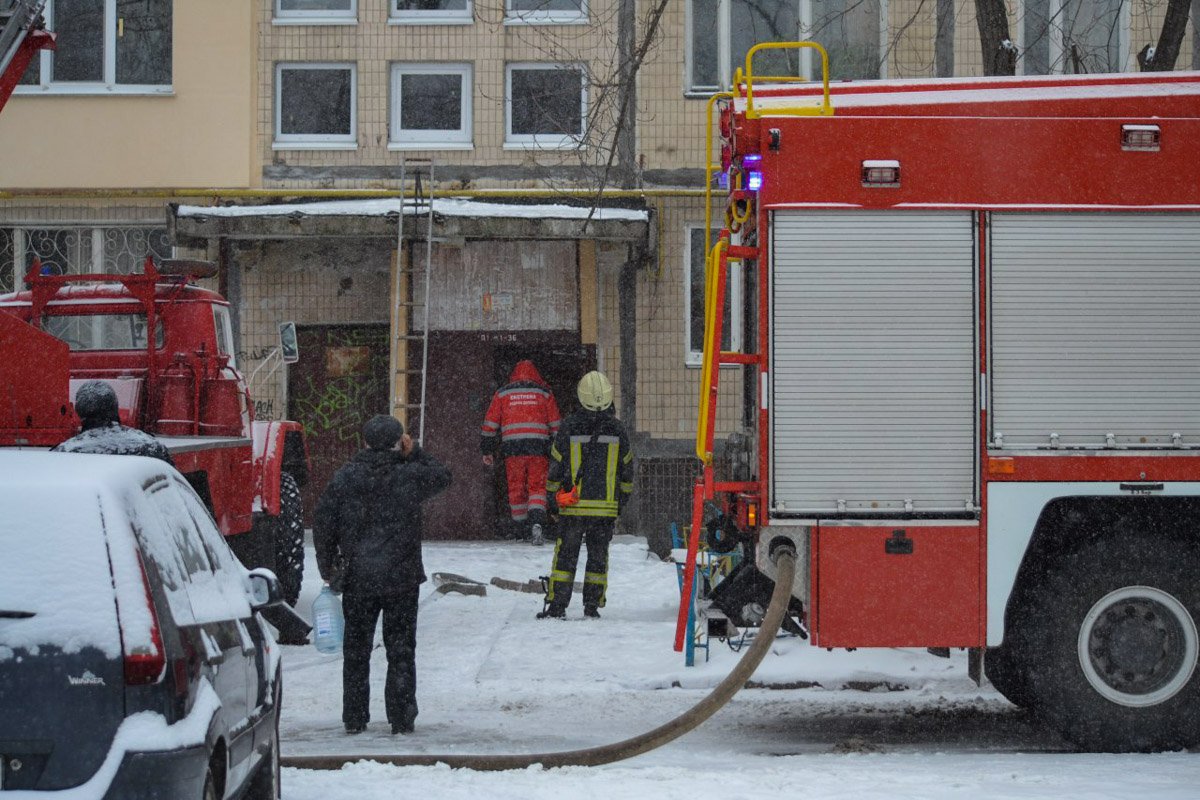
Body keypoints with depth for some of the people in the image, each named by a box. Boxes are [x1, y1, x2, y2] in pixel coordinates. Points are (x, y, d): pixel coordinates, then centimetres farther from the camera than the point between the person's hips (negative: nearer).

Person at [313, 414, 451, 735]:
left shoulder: (344, 478, -3)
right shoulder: (410, 476, -8)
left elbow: (323, 525, -1)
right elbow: (442, 476, 13)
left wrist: (327, 569, 10)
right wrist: (414, 452, 12)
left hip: (357, 579, 1)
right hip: (402, 579, -1)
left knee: (356, 650, 11)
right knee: (401, 651, 7)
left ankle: (354, 718, 12)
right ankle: (401, 718, 5)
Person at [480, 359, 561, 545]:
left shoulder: (502, 394, 12)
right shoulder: (544, 393, 10)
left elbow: (490, 423, 11)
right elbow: (555, 424, 9)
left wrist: (487, 450, 17)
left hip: (512, 448, 1)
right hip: (539, 448, -1)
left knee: (516, 489, 11)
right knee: (537, 487, 0)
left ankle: (519, 528, 17)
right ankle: (536, 522, -21)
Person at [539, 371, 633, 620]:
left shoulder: (569, 427, -6)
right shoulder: (617, 429, -1)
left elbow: (556, 464, -1)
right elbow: (627, 467, 8)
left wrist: (553, 496, 11)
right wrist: (623, 498, 20)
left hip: (573, 505, -1)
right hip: (606, 506, 1)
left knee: (566, 553, 4)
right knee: (598, 554, 10)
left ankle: (557, 605, 0)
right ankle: (592, 604, 8)